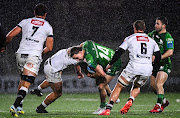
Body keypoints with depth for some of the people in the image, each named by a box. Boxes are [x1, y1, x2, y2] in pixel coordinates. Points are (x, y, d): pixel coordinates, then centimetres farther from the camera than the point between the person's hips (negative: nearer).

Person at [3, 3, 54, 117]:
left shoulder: (25, 22, 13)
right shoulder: (48, 27, 11)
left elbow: (10, 36, 5)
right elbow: (49, 48, 7)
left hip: (21, 54, 3)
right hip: (34, 56, -3)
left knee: (23, 80, 23)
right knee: (26, 84, -9)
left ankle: (19, 107, 18)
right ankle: (15, 105, -28)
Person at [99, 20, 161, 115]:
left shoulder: (130, 38, 10)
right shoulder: (151, 41, 19)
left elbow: (119, 52, 6)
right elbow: (158, 56, 17)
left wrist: (110, 64, 18)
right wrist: (154, 69, 31)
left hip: (134, 67, -3)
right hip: (147, 69, 3)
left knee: (118, 87, 8)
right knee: (136, 87, 29)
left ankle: (108, 109, -4)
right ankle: (130, 100, -2)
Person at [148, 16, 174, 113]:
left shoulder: (168, 37, -14)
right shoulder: (153, 34, 8)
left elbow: (170, 52, -21)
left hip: (164, 65, -8)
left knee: (158, 84, -18)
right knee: (152, 85, 11)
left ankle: (158, 106, -15)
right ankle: (164, 101, 31)